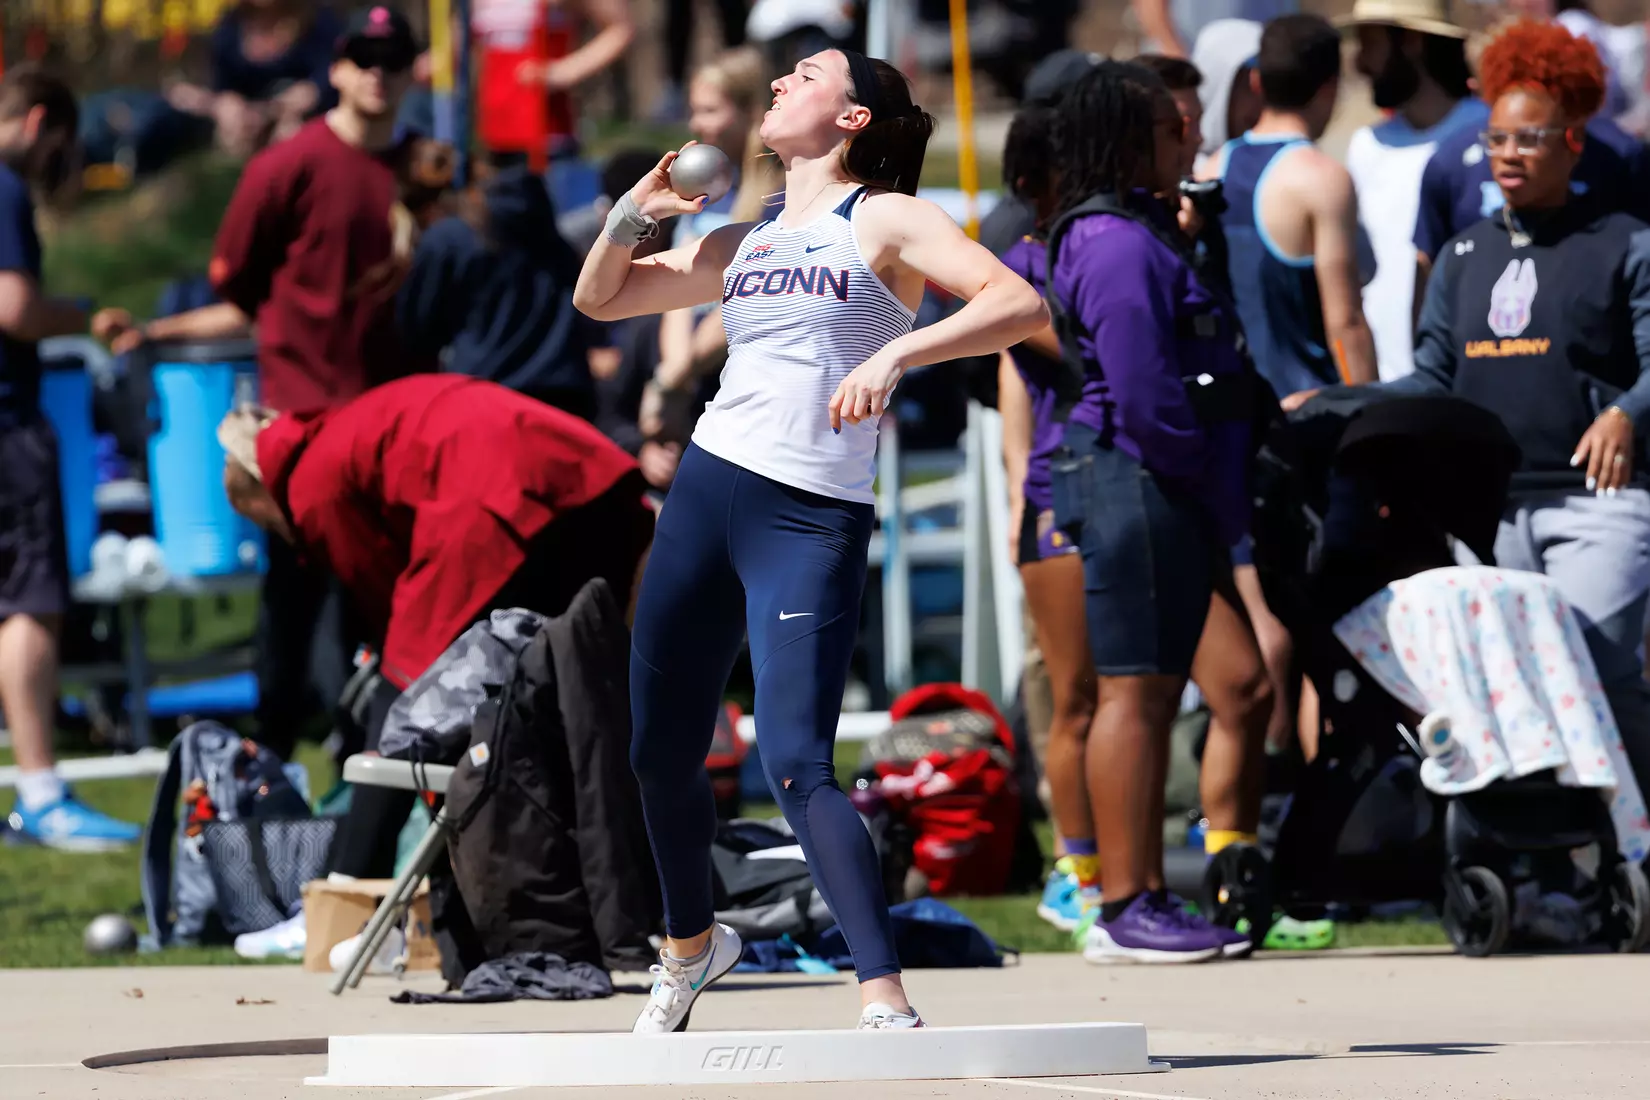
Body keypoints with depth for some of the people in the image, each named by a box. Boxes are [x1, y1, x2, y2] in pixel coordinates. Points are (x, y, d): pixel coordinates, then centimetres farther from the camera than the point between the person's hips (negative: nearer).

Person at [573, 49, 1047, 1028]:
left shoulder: (886, 221, 1)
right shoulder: (743, 244, 19)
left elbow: (1021, 304, -13)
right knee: (661, 753, 14)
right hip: (707, 493, 6)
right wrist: (635, 212, 10)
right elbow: (599, 299, 30)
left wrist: (898, 353, -27)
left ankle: (889, 1008, -20)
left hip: (815, 518, -6)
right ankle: (691, 943, 39)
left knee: (797, 767, -19)